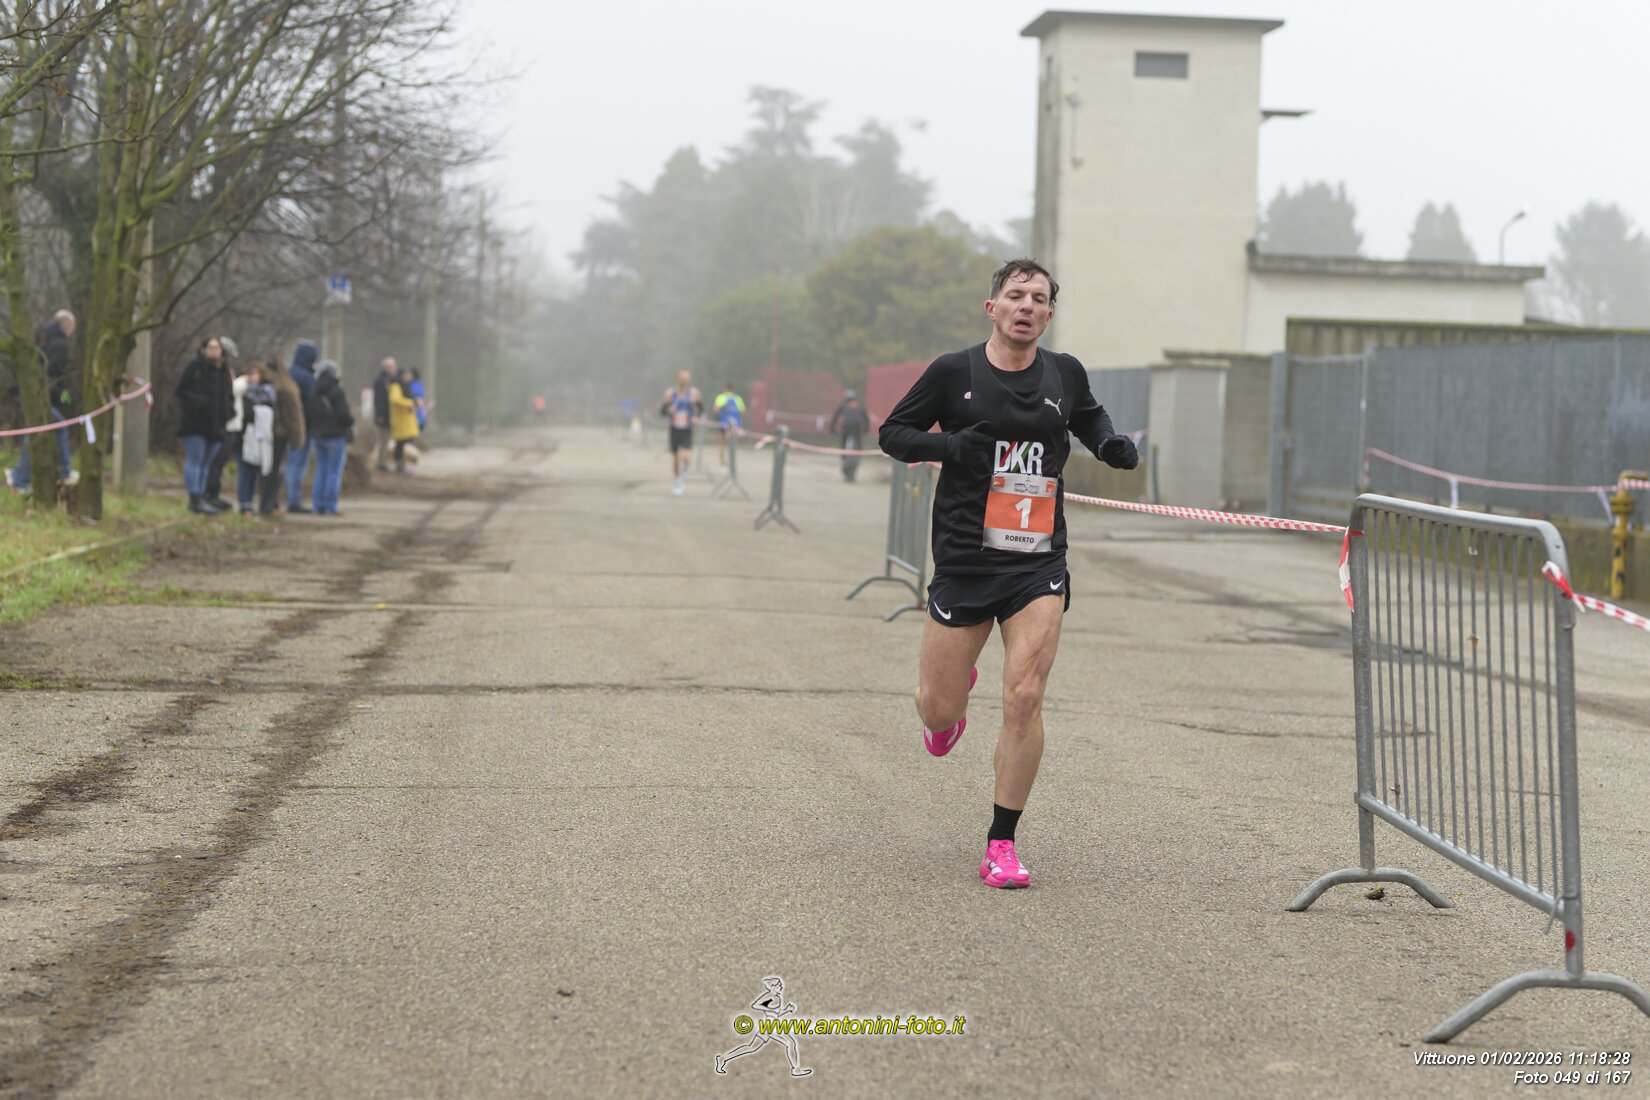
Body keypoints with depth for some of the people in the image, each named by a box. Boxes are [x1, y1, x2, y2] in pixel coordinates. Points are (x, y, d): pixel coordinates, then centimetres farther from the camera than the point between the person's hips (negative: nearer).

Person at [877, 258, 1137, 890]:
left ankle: (1002, 844, 1)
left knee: (1024, 698, -11)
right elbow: (892, 434, 5)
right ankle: (950, 696, 44)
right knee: (939, 711, 3)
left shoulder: (1065, 374, 7)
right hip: (964, 560, -1)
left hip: (1039, 562, 1)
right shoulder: (953, 373, -2)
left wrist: (1112, 447, 7)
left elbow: (1089, 419, 28)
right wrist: (947, 446, -14)